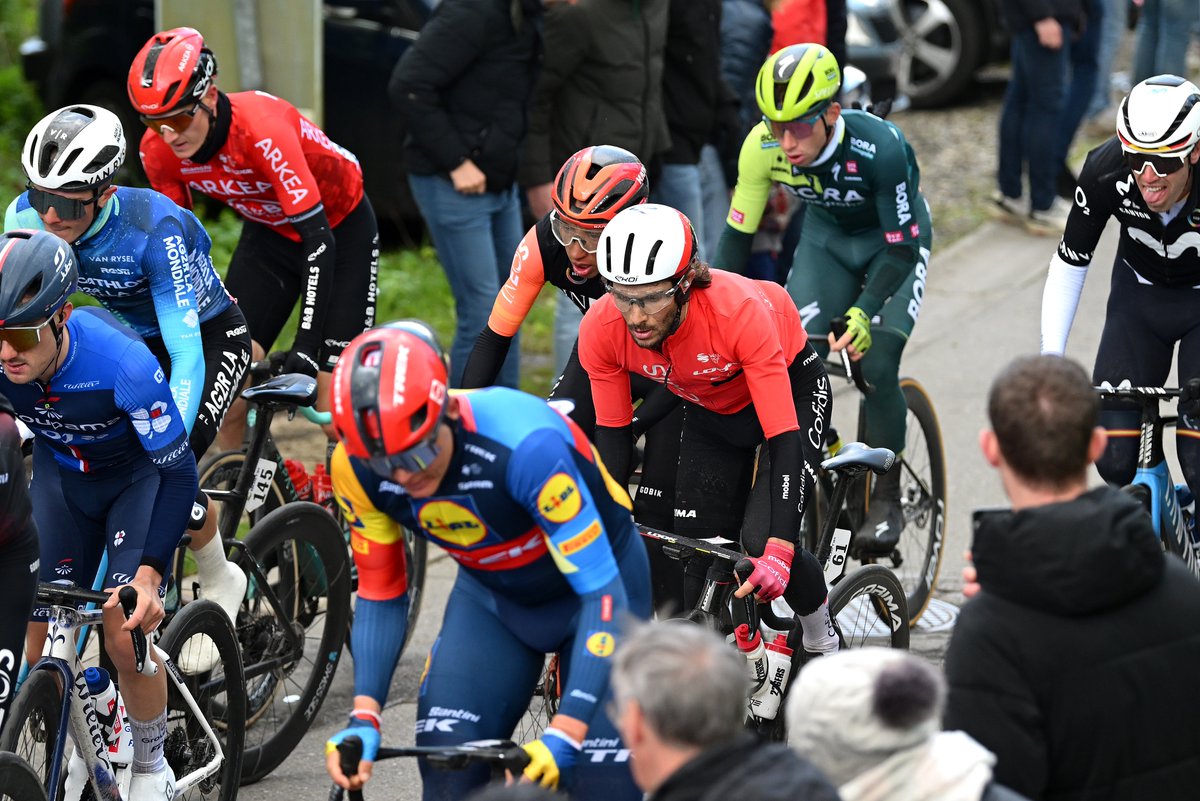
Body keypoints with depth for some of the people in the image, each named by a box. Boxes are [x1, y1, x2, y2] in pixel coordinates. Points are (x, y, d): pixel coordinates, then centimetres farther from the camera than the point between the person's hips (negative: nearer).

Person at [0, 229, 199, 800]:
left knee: (125, 636, -17)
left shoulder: (123, 363, -39)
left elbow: (177, 473, -30)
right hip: (59, 473, 4)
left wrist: (148, 573, -39)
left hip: (139, 474, -4)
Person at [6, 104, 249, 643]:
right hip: (134, 340, 5)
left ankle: (221, 584, 7)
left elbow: (186, 354, -37)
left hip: (211, 338, -5)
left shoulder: (152, 228, -36)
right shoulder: (26, 217, -22)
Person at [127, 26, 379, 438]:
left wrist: (305, 347, -42)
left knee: (333, 408, -12)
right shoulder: (159, 149, -20)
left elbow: (317, 240, -38)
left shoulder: (262, 128, -37)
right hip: (269, 232, 5)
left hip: (340, 229, -5)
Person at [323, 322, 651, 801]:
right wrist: (363, 717, -23)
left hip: (596, 575, -4)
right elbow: (380, 597, -9)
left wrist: (562, 736, -45)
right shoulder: (357, 469, -23)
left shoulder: (524, 445, -39)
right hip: (493, 592, 4)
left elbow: (604, 595, -38)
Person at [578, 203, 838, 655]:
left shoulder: (740, 312, -41)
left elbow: (784, 440, -40)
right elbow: (613, 433, -14)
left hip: (790, 389, -4)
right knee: (698, 556, -4)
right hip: (709, 409, 4)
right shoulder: (601, 330, -29)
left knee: (762, 542, -20)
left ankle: (823, 640, 7)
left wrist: (778, 551, -48)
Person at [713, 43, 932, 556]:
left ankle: (887, 499, -3)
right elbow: (738, 234, -17)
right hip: (826, 235, 4)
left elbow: (900, 249, -33)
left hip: (895, 238, -4)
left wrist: (863, 313, -46)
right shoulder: (762, 147, -28)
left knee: (876, 364, -18)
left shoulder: (879, 147, -38)